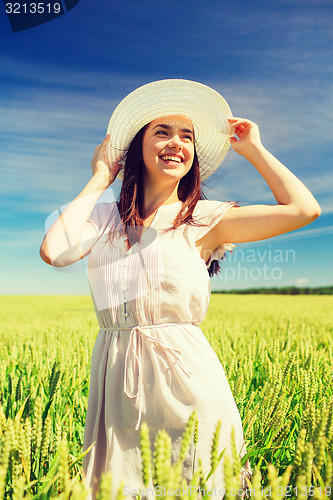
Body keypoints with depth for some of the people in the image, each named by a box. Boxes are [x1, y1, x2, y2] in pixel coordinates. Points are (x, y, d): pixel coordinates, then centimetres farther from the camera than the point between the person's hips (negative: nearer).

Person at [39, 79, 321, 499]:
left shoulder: (204, 220, -2)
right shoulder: (105, 218, 6)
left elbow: (304, 209, -11)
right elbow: (54, 251, -13)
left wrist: (252, 149, 1)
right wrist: (98, 180, -1)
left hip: (185, 374, -2)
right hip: (116, 380, 3)